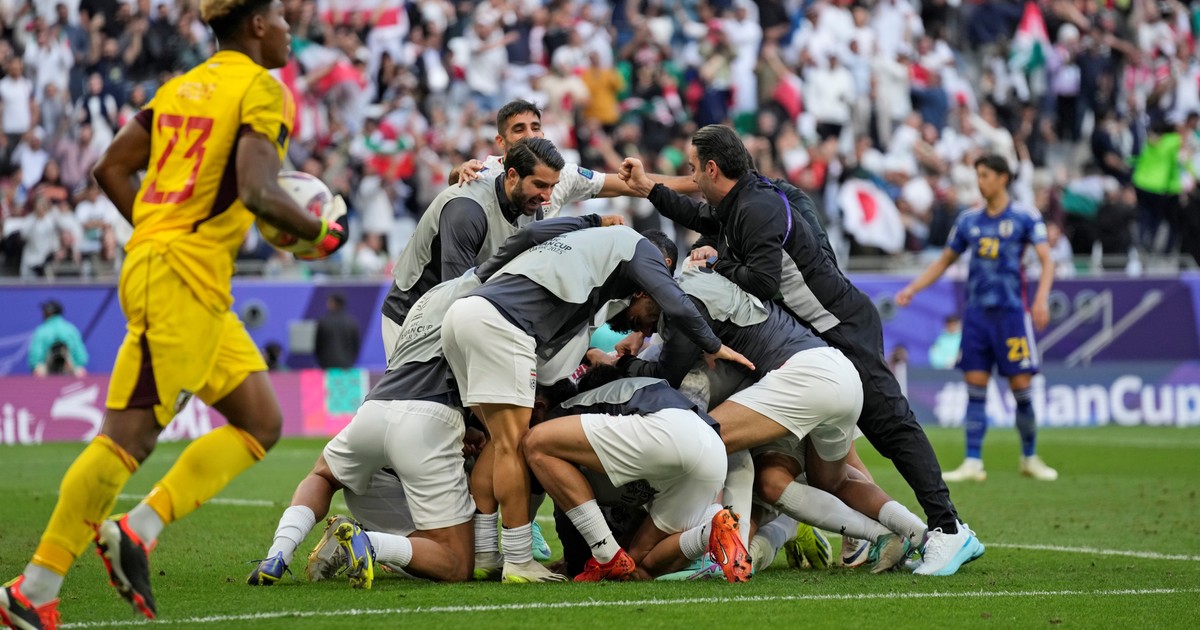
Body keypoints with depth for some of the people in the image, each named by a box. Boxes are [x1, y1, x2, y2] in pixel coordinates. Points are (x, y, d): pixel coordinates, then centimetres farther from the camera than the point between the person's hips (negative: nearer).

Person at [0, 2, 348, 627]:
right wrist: (319, 232, -4)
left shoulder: (182, 86, 17)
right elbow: (258, 193, -21)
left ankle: (138, 530, 3)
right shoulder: (262, 90, -8)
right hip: (184, 278, -9)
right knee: (128, 436, -9)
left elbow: (111, 167, 18)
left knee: (261, 424, 12)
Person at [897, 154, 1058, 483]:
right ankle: (973, 463, -1)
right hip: (976, 312, 3)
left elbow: (1046, 261, -6)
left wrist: (1042, 298, -22)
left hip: (1011, 311, -3)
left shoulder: (1025, 217, -1)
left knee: (1020, 385, -3)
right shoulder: (969, 221, 11)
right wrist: (911, 289, 11)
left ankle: (1030, 458, 14)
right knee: (975, 387, -2)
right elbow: (944, 261, 21)